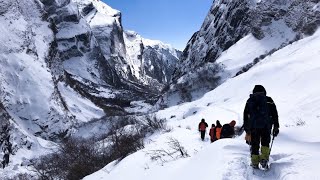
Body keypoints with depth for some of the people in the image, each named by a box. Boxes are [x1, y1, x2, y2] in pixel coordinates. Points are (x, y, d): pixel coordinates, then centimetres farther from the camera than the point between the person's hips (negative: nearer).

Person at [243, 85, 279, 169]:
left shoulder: (249, 101, 15)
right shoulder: (269, 100, 12)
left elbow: (245, 116, 13)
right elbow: (275, 114, 7)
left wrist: (247, 130, 16)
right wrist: (276, 127, 10)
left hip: (253, 126, 1)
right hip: (266, 126, -1)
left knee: (255, 144, 10)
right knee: (265, 143, 13)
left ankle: (255, 162, 6)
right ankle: (264, 158, -5)